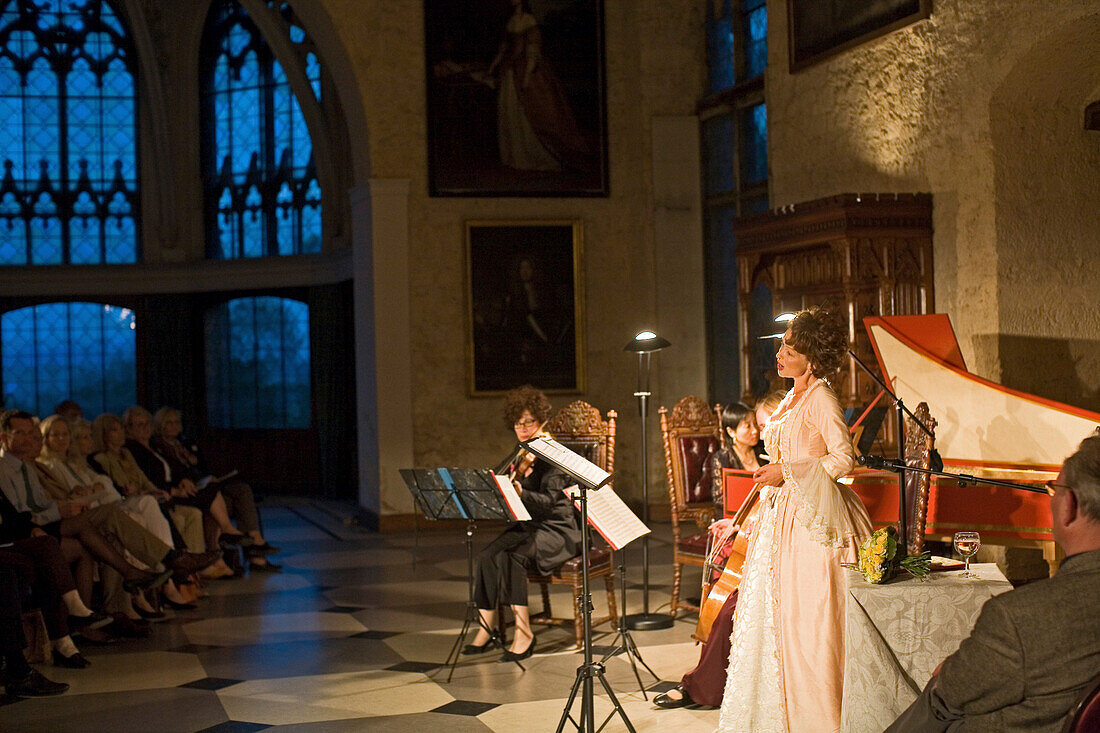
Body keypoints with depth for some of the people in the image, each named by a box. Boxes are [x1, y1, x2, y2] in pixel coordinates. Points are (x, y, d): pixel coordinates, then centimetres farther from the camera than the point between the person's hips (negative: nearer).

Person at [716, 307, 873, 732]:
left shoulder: (820, 398, -11)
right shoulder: (792, 399, 15)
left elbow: (843, 459, -17)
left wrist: (787, 471, -17)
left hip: (812, 520, -9)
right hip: (781, 514, 9)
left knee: (808, 617, -5)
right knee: (774, 613, 10)